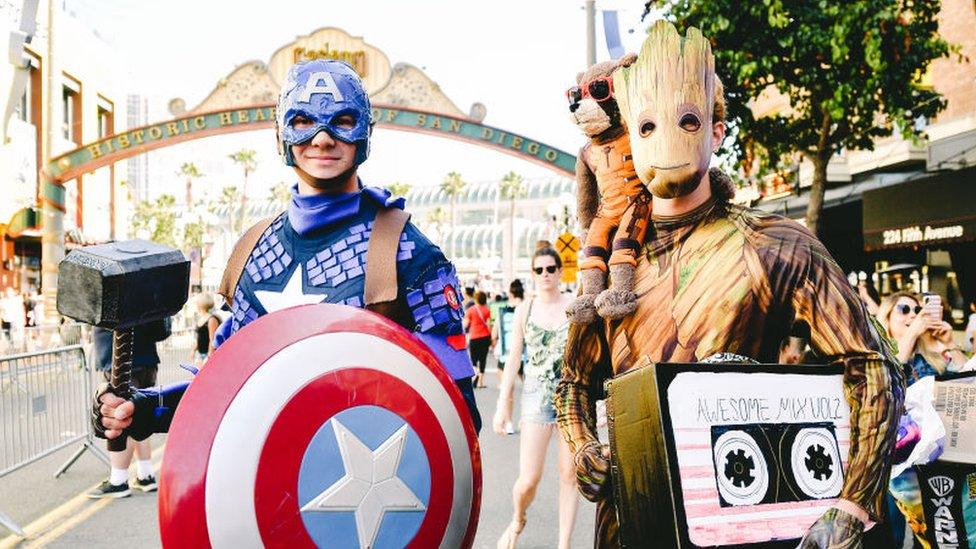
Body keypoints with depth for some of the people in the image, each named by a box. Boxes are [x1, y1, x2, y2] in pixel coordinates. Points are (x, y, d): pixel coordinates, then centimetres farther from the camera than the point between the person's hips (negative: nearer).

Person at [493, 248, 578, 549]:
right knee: (528, 480, -3)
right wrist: (503, 404, 4)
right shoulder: (524, 310, 4)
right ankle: (518, 520, 30)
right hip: (536, 398, 0)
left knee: (569, 476, 5)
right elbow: (513, 359, 6)